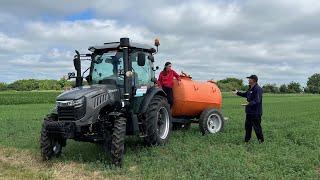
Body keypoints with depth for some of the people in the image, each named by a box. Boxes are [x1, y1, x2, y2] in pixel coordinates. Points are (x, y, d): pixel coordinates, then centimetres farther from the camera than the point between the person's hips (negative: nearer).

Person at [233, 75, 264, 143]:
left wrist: (249, 103, -41)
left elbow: (257, 101, -28)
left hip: (256, 112, -10)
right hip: (249, 111, 10)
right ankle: (247, 139, 28)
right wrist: (238, 93, 38)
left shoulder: (258, 89, -19)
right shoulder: (250, 89, 14)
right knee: (247, 125, 17)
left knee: (256, 126, -3)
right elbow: (245, 94, 33)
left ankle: (261, 140, 10)